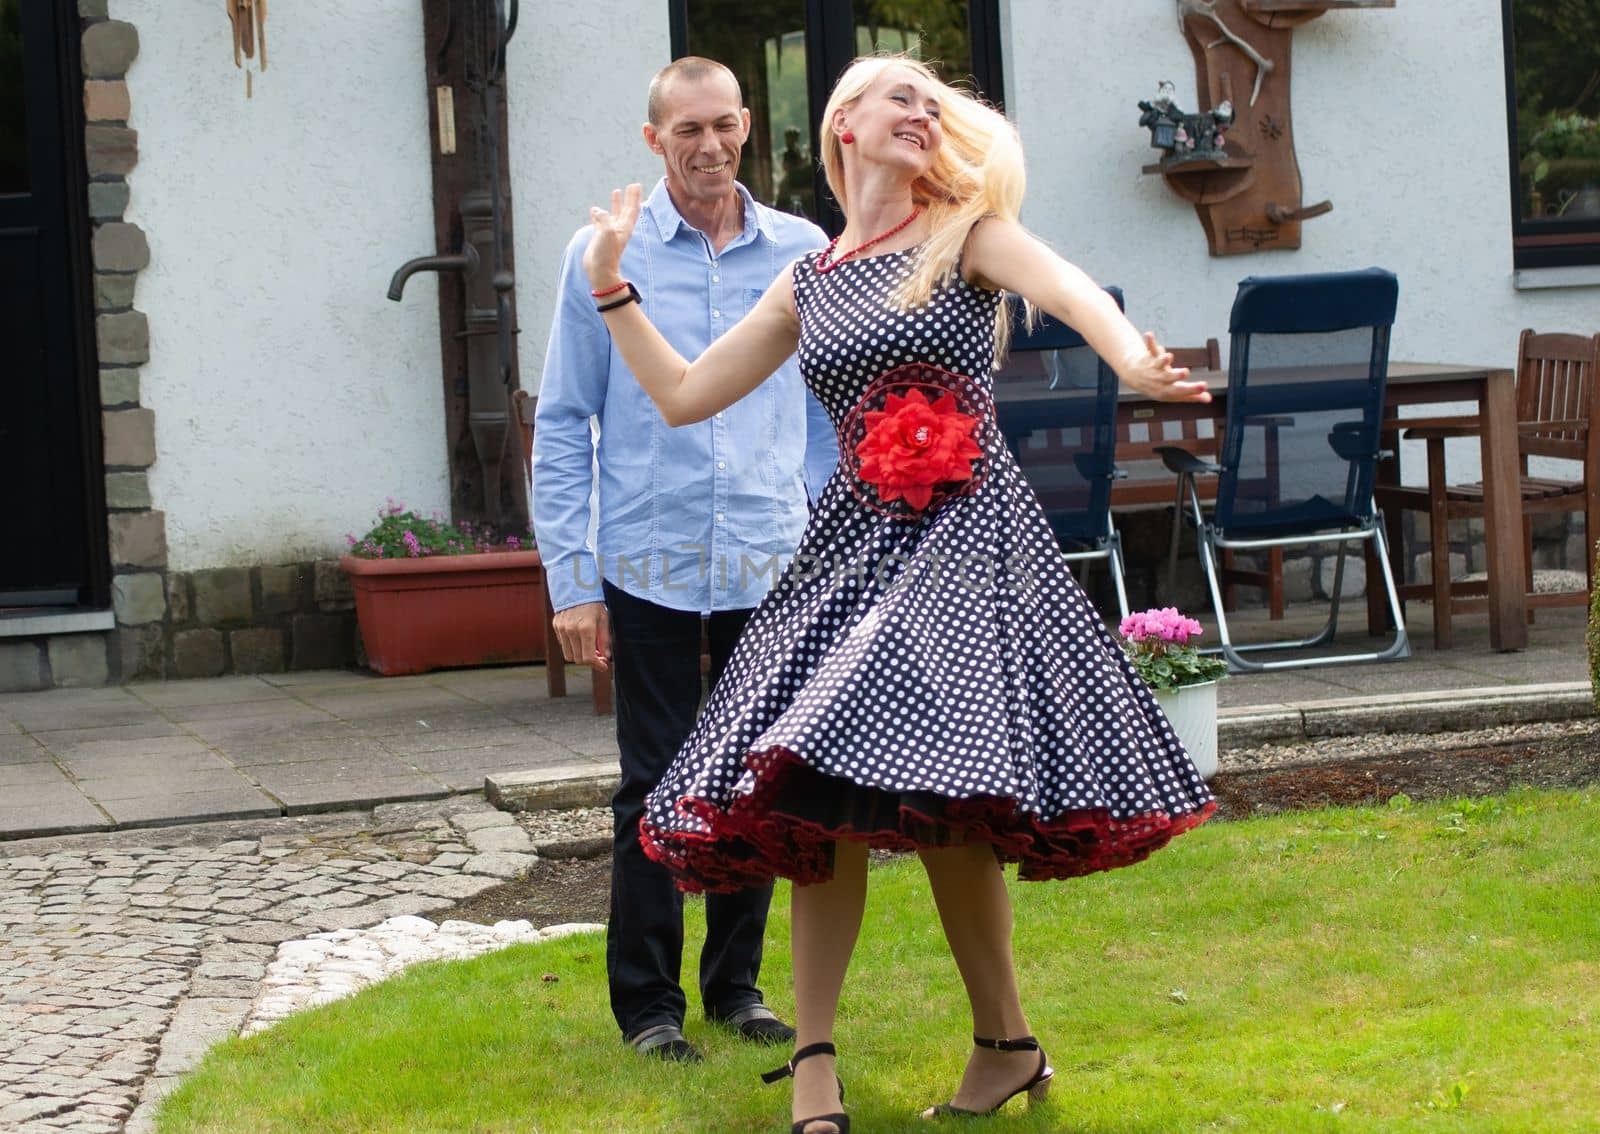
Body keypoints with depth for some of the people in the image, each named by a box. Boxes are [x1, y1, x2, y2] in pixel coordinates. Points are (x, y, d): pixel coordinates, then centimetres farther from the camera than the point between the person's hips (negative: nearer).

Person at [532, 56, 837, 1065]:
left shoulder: (802, 253, 6)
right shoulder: (605, 255, 0)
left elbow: (832, 414, 14)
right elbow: (563, 425, 1)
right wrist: (573, 579, -4)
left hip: (772, 566, 2)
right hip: (651, 566, -2)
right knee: (657, 787, 1)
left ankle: (737, 983, 22)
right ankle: (648, 1000, 12)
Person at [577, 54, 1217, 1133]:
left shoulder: (965, 234, 4)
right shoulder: (808, 286, 15)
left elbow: (1071, 290, -17)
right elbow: (682, 395, 21)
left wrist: (1133, 359, -38)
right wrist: (611, 284, 16)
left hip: (967, 535, -4)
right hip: (851, 545, 4)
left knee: (936, 799, -11)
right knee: (820, 791, -6)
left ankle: (1005, 1044, 5)